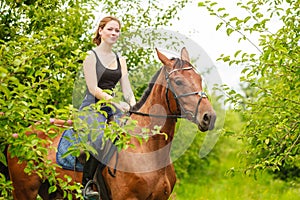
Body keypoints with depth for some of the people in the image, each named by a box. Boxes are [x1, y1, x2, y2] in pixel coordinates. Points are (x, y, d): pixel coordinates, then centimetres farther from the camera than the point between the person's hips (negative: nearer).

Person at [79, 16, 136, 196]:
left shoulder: (120, 60, 17)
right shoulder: (92, 56, -2)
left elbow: (126, 88, 10)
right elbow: (93, 89, -11)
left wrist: (133, 105, -9)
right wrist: (116, 102, -21)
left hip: (112, 109, 6)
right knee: (102, 138, -33)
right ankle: (87, 183, -25)